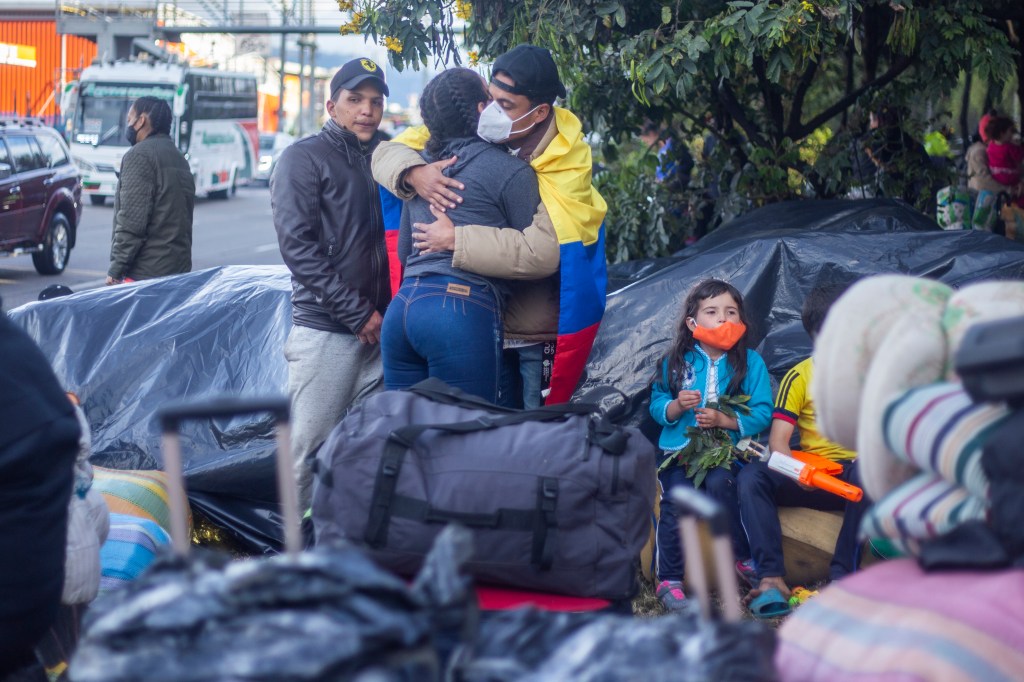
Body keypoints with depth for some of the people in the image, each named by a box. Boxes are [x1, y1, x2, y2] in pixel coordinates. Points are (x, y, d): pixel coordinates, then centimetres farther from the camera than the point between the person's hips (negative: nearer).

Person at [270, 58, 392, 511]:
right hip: (324, 332, -6)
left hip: (378, 332, 6)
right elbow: (297, 245, -10)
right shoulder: (304, 158, -1)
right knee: (311, 449, -6)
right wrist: (357, 314, -13)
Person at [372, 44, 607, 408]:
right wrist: (413, 173, -23)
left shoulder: (565, 162, -18)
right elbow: (389, 152, 0)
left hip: (541, 336, -4)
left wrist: (456, 240, -29)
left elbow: (542, 251, -32)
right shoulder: (478, 130, -4)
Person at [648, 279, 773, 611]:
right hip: (679, 449, 1)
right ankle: (668, 581, -13)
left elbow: (762, 415, -5)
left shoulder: (750, 362, 3)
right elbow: (656, 405, 8)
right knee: (677, 499, -24)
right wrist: (677, 406, -14)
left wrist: (723, 419, -18)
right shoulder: (677, 361, 7)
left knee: (719, 484, -32)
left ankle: (742, 561, -12)